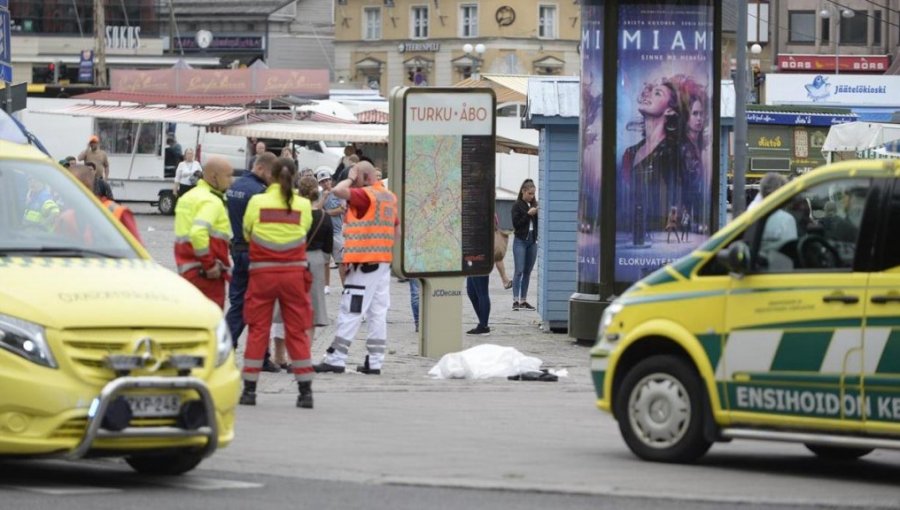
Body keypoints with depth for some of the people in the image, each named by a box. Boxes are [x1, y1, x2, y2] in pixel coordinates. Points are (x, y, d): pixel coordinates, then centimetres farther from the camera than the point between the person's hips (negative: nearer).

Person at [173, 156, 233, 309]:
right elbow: (198, 232, -28)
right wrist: (210, 265, -22)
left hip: (186, 270, 10)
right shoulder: (212, 202, -14)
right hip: (207, 275, -10)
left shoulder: (189, 196, 17)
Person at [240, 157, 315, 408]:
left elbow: (246, 233, 5)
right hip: (294, 273, 1)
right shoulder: (303, 205, -2)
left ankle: (249, 389, 6)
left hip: (262, 272, -1)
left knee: (257, 330, 6)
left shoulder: (257, 202, -3)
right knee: (297, 331, 7)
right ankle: (305, 391, 5)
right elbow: (304, 231, 3)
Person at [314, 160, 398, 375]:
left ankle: (335, 359, -4)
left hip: (364, 262, -8)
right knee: (378, 313, 6)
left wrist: (351, 178, -6)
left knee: (350, 312, -5)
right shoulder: (389, 197, 14)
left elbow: (339, 190, -24)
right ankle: (374, 361, 6)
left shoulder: (366, 195, -12)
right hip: (384, 261, 8)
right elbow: (396, 227, 21)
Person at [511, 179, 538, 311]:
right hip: (520, 241, -5)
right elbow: (516, 223, -10)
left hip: (532, 241, 5)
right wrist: (529, 214, -15)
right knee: (519, 271, -9)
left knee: (528, 272, 7)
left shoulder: (534, 205, 9)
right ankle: (515, 300, -12)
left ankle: (523, 300, 11)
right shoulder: (517, 206, -4)